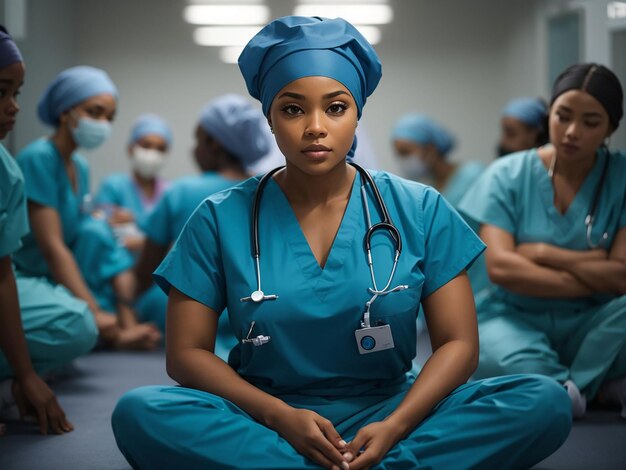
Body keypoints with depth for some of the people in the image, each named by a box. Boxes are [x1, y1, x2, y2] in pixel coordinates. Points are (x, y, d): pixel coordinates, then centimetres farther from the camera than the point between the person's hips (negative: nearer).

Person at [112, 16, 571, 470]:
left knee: (545, 402, -24)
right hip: (266, 422, 0)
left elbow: (459, 342, 0)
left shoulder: (420, 211, 2)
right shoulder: (222, 220, 1)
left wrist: (394, 426, -18)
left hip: (387, 415, 1)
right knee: (140, 413, -31)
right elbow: (187, 351, 0)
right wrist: (281, 417, -16)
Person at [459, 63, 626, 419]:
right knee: (499, 359, -37)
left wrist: (545, 253, -12)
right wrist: (595, 278, -15)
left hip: (590, 324, 1)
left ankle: (569, 389, -12)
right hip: (518, 318, -1)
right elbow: (501, 267, -16)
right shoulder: (508, 175, -3)